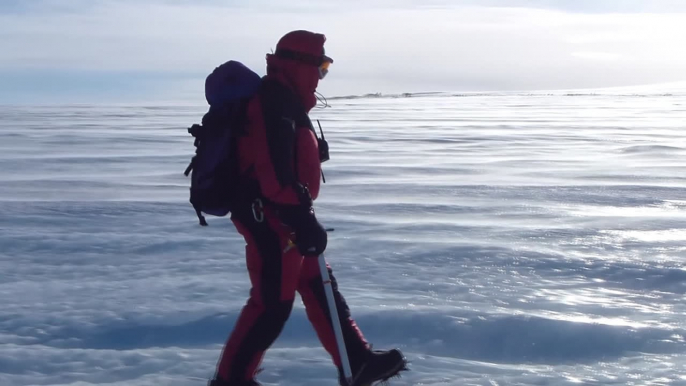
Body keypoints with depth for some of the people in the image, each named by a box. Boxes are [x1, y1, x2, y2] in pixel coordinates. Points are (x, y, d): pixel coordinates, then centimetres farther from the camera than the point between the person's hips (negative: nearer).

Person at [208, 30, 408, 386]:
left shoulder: (284, 102, 17)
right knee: (273, 303, -5)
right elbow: (274, 169, -27)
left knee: (319, 287, 12)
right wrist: (302, 220, -28)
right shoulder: (275, 102, -17)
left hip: (279, 217, 11)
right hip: (272, 218, -11)